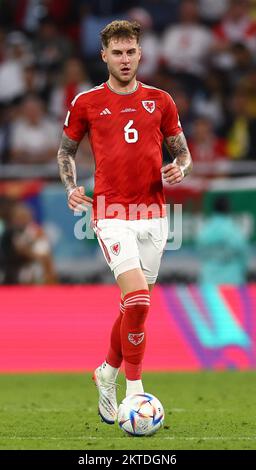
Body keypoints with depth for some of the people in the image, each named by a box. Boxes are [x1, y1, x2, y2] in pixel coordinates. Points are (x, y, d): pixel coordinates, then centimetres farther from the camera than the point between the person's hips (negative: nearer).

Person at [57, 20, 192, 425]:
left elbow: (182, 152, 16)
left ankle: (107, 373, 33)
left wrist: (179, 169, -7)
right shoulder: (86, 103, 3)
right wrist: (71, 187, -2)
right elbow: (66, 150, 15)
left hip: (153, 216, 4)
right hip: (112, 214, -4)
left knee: (136, 304, 10)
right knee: (138, 297, -21)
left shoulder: (160, 101, 9)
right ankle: (134, 389, -13)